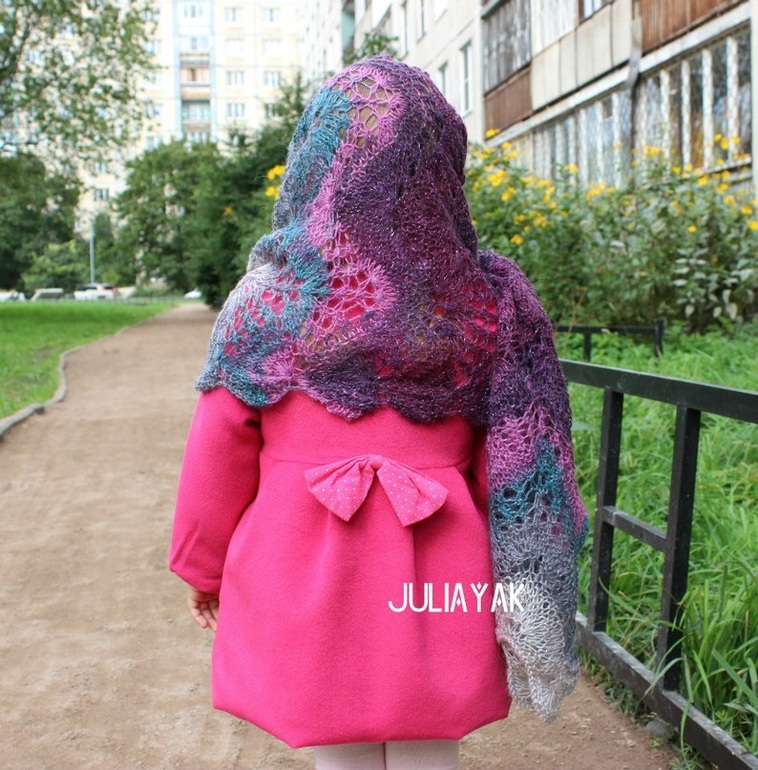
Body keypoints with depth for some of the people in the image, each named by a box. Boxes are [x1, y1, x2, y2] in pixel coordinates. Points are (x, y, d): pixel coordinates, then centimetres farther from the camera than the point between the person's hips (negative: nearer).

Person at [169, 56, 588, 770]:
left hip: (305, 572, -1)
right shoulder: (488, 300, -2)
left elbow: (218, 450, -2)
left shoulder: (268, 296, -6)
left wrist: (202, 567, 12)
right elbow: (510, 457, 0)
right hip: (440, 580, 2)